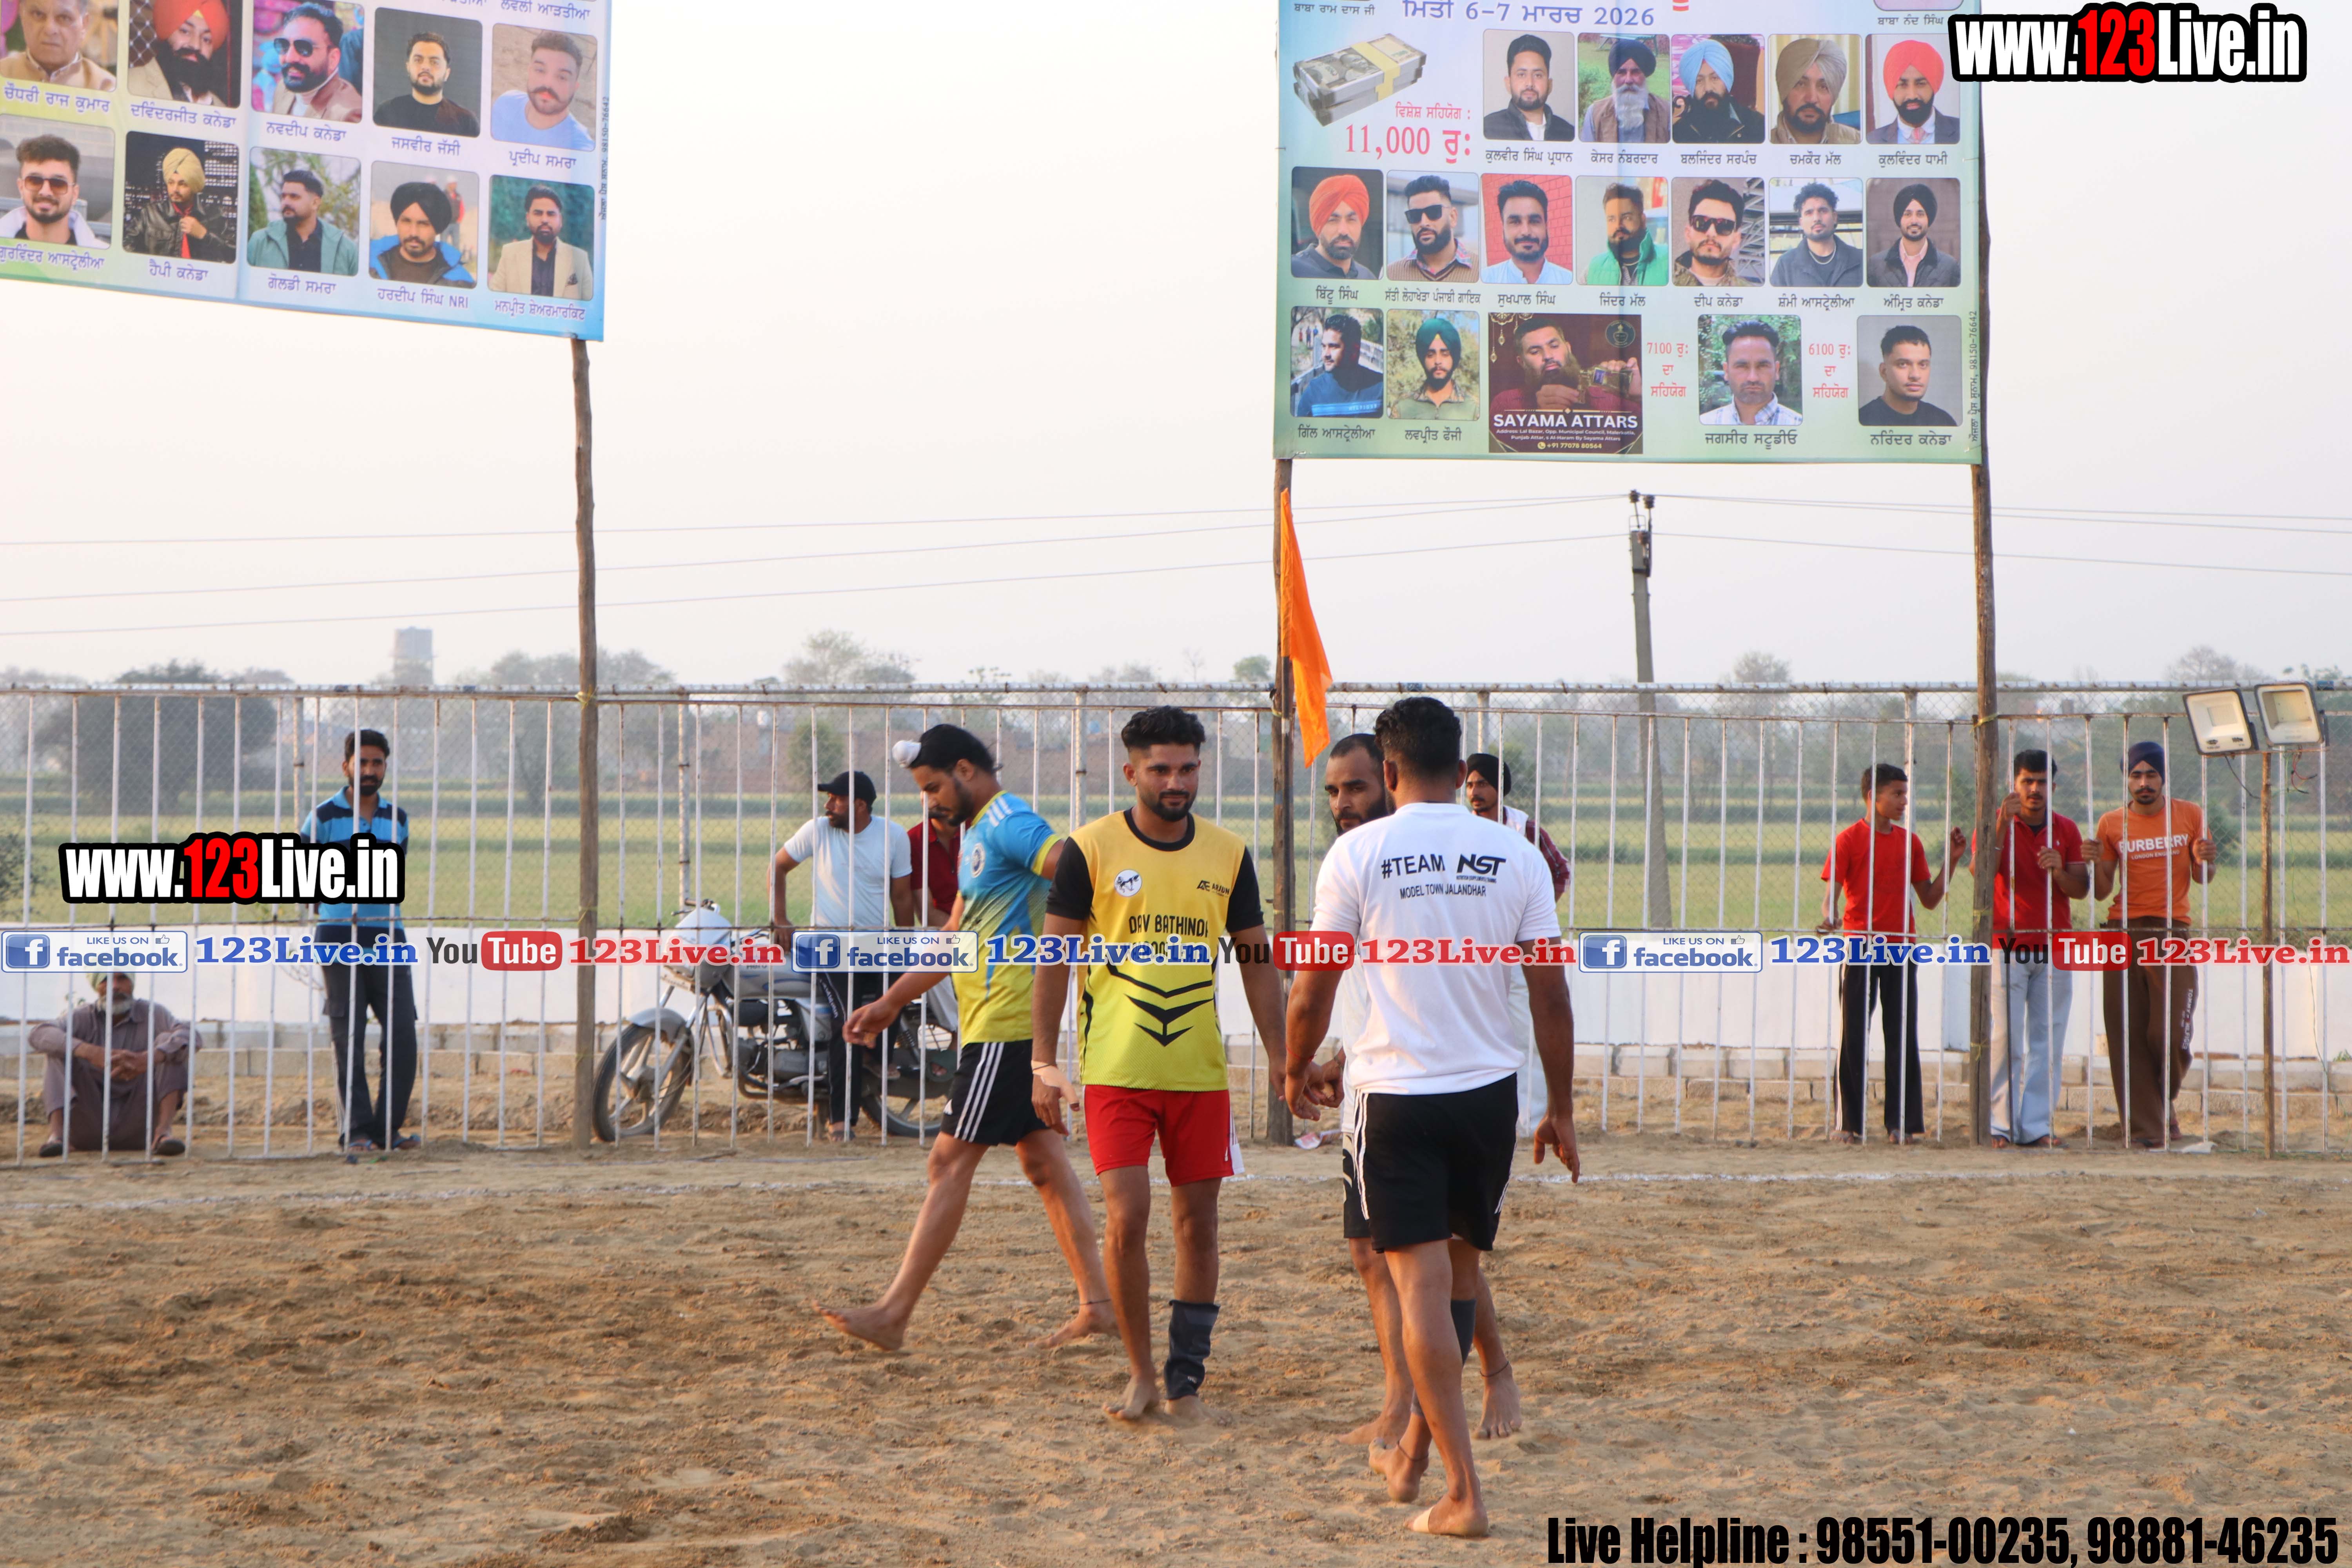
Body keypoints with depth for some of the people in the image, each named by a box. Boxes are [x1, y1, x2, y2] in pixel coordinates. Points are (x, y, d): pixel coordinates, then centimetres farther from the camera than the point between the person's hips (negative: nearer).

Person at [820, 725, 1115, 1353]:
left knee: (950, 1161, -7)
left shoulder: (1008, 824, -12)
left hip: (1007, 1024, -10)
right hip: (1003, 1024, 10)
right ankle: (1096, 1304, 9)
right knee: (1045, 1160, 9)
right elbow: (955, 940, 28)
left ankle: (894, 1314, -6)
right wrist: (892, 1003, 28)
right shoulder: (979, 834, 20)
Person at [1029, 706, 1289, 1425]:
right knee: (1126, 1219, -10)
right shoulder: (1090, 849, -3)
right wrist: (1042, 1062, -4)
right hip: (1116, 1069, -3)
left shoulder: (1229, 854, 5)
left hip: (1201, 1070, 3)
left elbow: (1257, 961, 12)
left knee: (1198, 1222, 5)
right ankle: (1141, 1373, 6)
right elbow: (1055, 956, 0)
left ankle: (1185, 1383, 14)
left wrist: (1280, 1059, 6)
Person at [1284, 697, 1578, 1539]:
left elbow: (1314, 986, 0)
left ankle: (1464, 1493, -7)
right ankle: (1414, 1454, 28)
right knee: (1460, 1271, 18)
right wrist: (1561, 1108, 11)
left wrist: (1297, 1072, 18)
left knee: (1421, 1281, -2)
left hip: (1393, 1090, -3)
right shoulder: (1514, 855, 0)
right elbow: (1551, 994, 2)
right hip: (1489, 1089, 3)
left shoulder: (1357, 853, -5)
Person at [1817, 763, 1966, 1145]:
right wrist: (1829, 917, -27)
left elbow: (1929, 900, 15)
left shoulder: (1910, 841, 11)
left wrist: (1951, 861, 5)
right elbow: (1830, 891, -6)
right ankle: (1850, 1123, 3)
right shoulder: (1848, 840, -2)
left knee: (1903, 1038, 2)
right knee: (1853, 1038, -2)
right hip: (1859, 947, -4)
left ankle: (1902, 1123, 6)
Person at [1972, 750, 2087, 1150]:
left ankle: (2036, 1126, 5)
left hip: (2054, 947, 3)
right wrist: (2002, 825, -21)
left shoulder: (2066, 831, 11)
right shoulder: (1996, 824, 2)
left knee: (2047, 1042, 1)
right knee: (2005, 1039, -9)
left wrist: (2059, 871, -14)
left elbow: (2081, 888, 7)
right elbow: (1979, 873, -14)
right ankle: (2000, 1125, -5)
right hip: (2006, 945, -3)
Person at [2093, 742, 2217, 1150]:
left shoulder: (2189, 816, 8)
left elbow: (2201, 879, 13)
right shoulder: (2112, 824, 8)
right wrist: (2095, 863, -10)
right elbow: (2102, 891, 9)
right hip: (2123, 933, 1)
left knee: (2170, 1035, -7)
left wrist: (2204, 861, -8)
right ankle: (2145, 1127, 1)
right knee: (2128, 1037, -4)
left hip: (2172, 933, -1)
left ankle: (2164, 1105, 21)